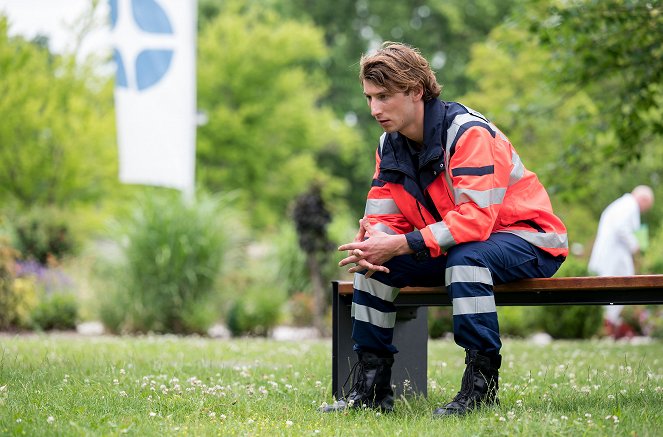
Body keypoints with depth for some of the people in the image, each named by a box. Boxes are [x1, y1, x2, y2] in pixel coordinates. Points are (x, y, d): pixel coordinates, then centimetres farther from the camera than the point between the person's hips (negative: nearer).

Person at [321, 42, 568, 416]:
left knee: (465, 257, -38)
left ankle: (481, 386, -30)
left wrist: (400, 245, -36)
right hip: (456, 245, 8)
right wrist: (369, 245, -25)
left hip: (526, 240, -8)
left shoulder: (469, 133, -24)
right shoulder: (390, 146, 2)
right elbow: (384, 219, 1)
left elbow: (475, 218, -33)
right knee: (374, 262, -8)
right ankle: (370, 387, -3)